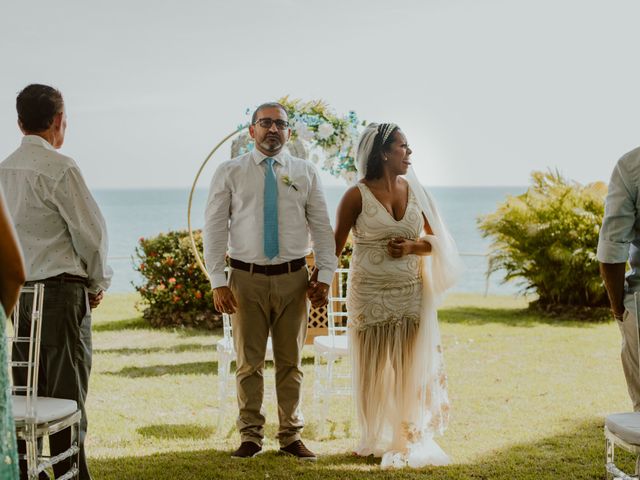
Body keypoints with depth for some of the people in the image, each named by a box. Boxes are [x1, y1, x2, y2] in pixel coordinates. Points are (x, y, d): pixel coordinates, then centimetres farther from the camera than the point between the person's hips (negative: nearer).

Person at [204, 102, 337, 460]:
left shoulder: (306, 173, 7)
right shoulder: (230, 172, 3)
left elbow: (322, 228, 6)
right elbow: (215, 228, 1)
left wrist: (325, 276, -2)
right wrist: (218, 281, -6)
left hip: (293, 278, 1)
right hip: (246, 278, -1)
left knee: (291, 362, 8)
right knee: (249, 362, 5)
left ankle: (291, 436, 18)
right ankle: (251, 436, 16)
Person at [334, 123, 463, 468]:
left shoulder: (414, 191, 5)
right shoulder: (357, 196, -6)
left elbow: (435, 240, 9)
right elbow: (335, 244, -1)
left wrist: (411, 247, -10)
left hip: (411, 294, 3)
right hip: (370, 295, -3)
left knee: (409, 368, 3)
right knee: (373, 369, 5)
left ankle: (407, 439, 15)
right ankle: (375, 439, 19)